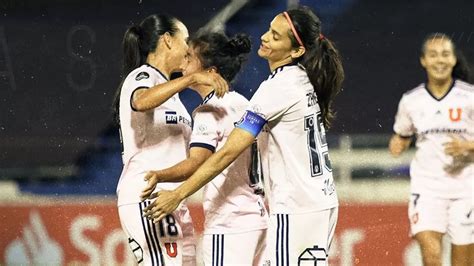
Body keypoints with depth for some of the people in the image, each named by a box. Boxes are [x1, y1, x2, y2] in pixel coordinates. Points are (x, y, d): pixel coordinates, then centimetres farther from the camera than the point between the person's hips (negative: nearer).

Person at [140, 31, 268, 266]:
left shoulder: (210, 111, -12)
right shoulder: (242, 104, 14)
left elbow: (197, 163, -26)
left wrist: (159, 176, -42)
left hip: (228, 222, -9)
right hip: (259, 218, 9)